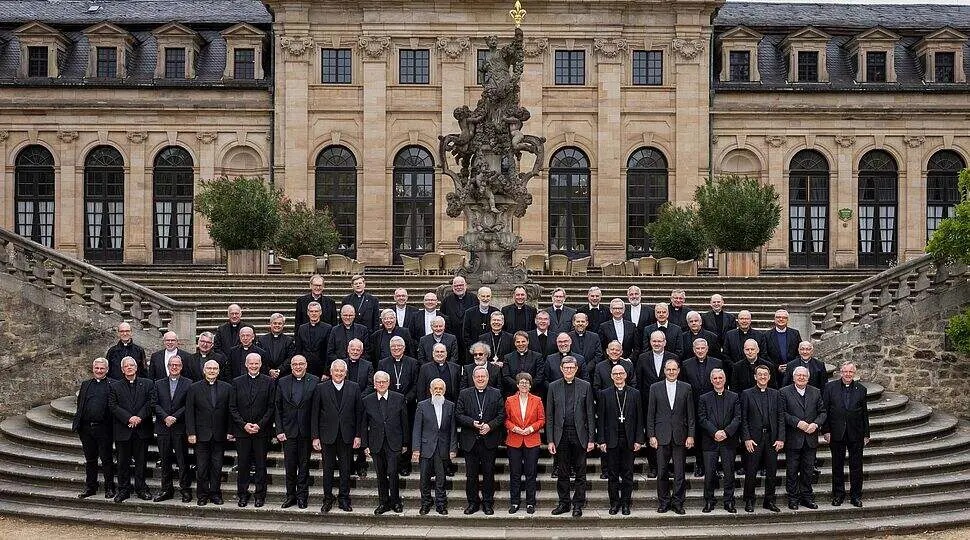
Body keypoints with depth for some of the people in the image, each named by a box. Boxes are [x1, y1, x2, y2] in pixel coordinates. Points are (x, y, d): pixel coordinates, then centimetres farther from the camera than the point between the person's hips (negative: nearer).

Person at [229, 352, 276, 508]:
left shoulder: (269, 382, 2)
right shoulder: (237, 382, 6)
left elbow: (271, 407, -1)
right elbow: (232, 407, 4)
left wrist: (260, 425, -10)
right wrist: (244, 425, -8)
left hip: (262, 431, -1)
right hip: (241, 430, 1)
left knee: (260, 464, 4)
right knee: (243, 464, 5)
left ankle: (260, 495, 13)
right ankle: (242, 494, 16)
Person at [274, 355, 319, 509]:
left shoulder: (315, 381, -2)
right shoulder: (283, 382, 4)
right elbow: (278, 408, 4)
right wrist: (279, 430, -3)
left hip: (306, 430, -1)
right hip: (288, 431, 1)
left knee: (304, 464, 7)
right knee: (289, 465, 7)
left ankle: (302, 495, 18)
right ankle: (290, 495, 19)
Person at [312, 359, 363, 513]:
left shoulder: (354, 388, 2)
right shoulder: (321, 388, 0)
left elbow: (359, 412, 3)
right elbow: (315, 414, 0)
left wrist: (358, 435, -2)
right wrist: (315, 437, -5)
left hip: (347, 435, 1)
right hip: (327, 435, 0)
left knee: (346, 469, 7)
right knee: (328, 468, 8)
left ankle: (344, 499, 19)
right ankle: (328, 499, 20)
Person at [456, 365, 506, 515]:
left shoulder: (496, 394, 5)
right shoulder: (464, 394, 6)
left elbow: (501, 415, 1)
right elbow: (458, 414, 1)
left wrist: (490, 425, -14)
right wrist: (472, 423, -14)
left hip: (489, 440, -1)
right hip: (470, 441, 1)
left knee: (489, 473, 5)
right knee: (471, 474, 6)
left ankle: (488, 502, 15)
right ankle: (473, 502, 17)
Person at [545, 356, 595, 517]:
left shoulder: (585, 386, 3)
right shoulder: (553, 387, 5)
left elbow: (590, 414, 3)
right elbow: (549, 415, 4)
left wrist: (591, 439, -3)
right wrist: (550, 440, -2)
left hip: (579, 434, -1)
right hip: (561, 435, 1)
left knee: (580, 472, 4)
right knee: (563, 472, 8)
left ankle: (578, 504, 12)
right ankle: (564, 503, 18)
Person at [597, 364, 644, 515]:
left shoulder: (635, 394, 6)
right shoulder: (604, 394, 4)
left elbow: (639, 419, 5)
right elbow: (600, 419, 2)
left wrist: (638, 440, -1)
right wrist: (601, 440, -5)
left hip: (628, 440, 1)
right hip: (611, 440, 0)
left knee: (627, 474, 5)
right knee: (612, 474, 5)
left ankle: (625, 503, 13)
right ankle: (614, 503, 14)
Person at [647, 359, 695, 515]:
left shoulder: (686, 388, 5)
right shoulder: (655, 388, 4)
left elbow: (690, 414, 5)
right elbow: (651, 414, 4)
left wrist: (690, 435, -1)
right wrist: (651, 435, -2)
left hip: (680, 436, 0)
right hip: (661, 436, 0)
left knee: (679, 472, 3)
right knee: (662, 472, 3)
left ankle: (677, 502, 13)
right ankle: (664, 501, 15)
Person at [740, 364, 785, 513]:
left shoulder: (775, 394, 10)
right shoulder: (747, 394, 1)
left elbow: (780, 418, 7)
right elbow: (743, 419, -2)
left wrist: (781, 438, -2)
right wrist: (747, 439, -10)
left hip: (771, 438, 3)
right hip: (753, 439, -3)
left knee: (771, 472, 7)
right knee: (751, 472, 1)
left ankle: (769, 501, 19)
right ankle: (749, 501, 12)